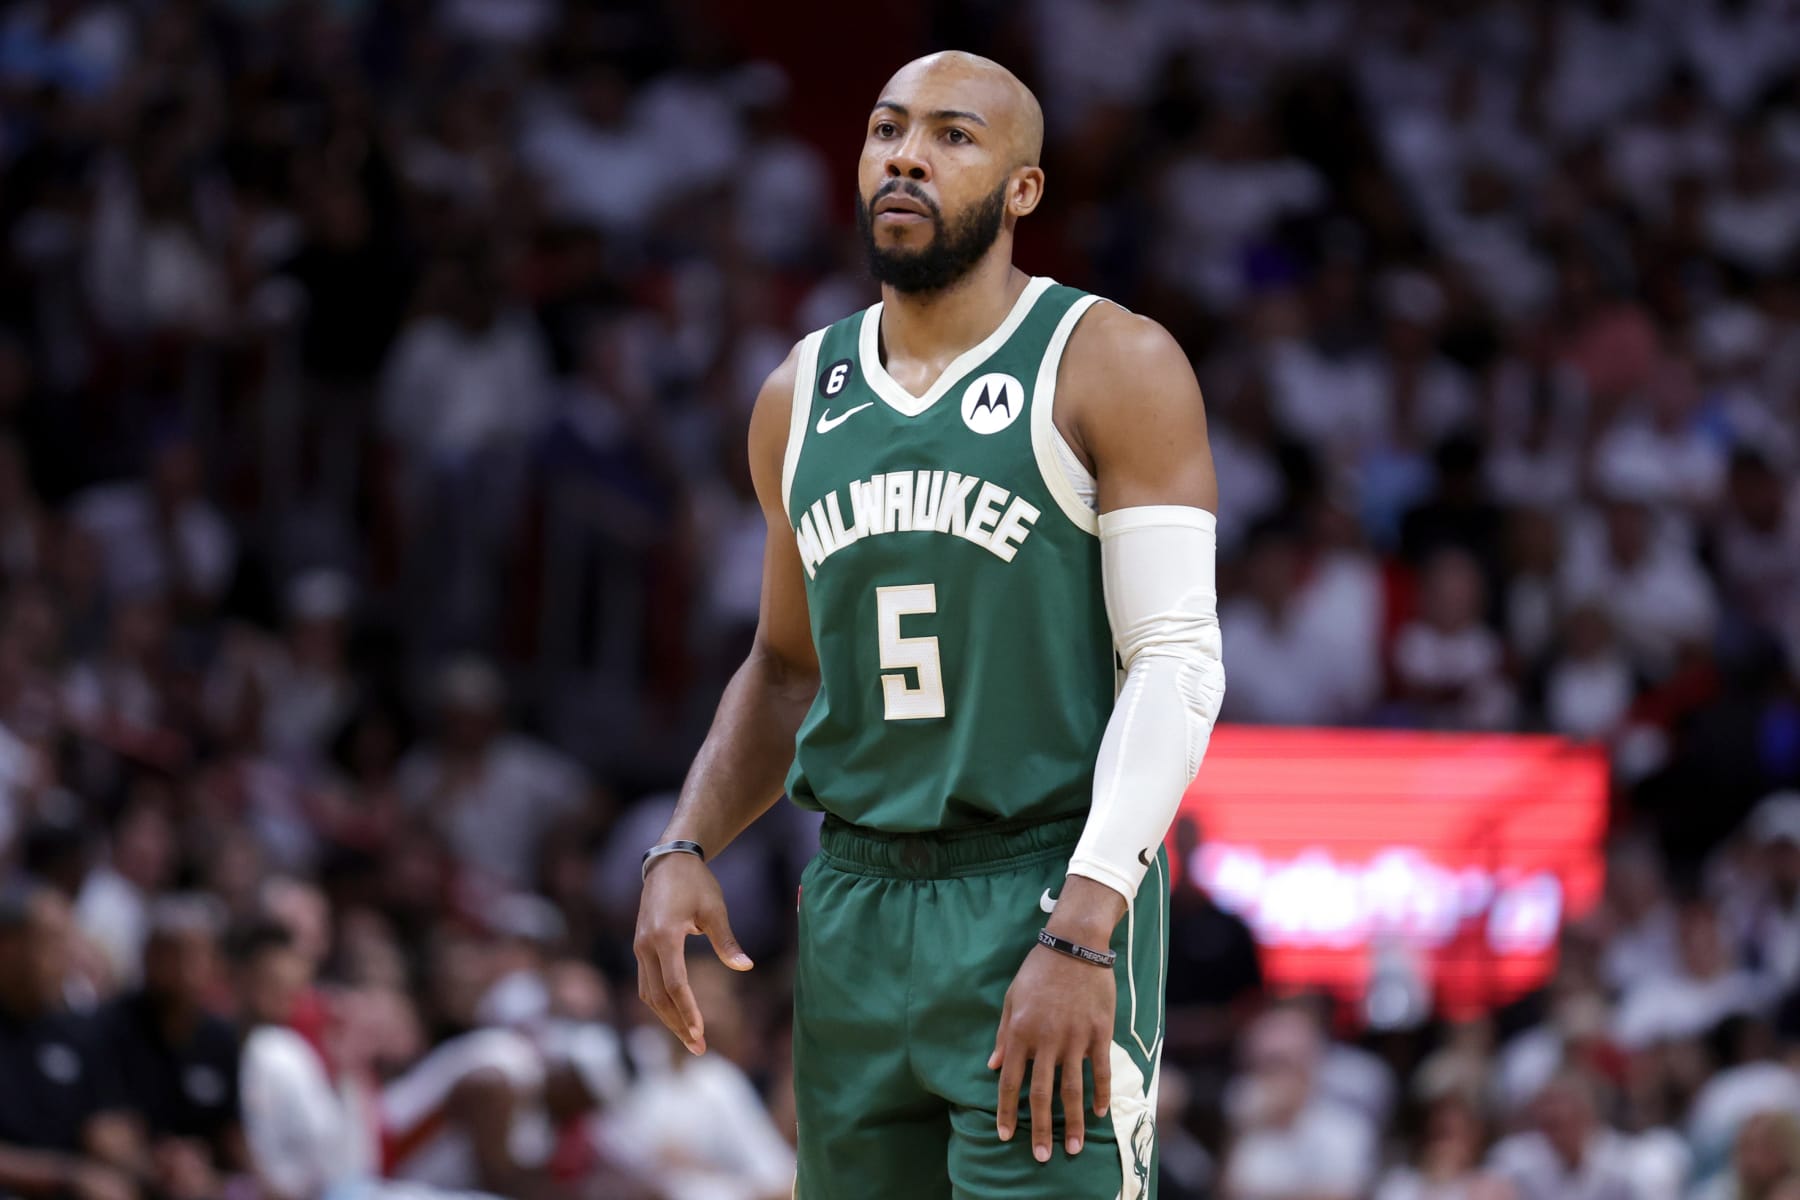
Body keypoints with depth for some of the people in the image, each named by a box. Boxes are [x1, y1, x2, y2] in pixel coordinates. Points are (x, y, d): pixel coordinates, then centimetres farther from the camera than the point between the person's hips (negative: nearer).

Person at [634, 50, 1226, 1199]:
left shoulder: (1111, 367, -6)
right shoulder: (802, 399, 13)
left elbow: (1178, 663, -12)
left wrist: (1081, 936, -21)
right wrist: (685, 852, 5)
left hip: (1047, 899, -6)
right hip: (855, 915, 6)